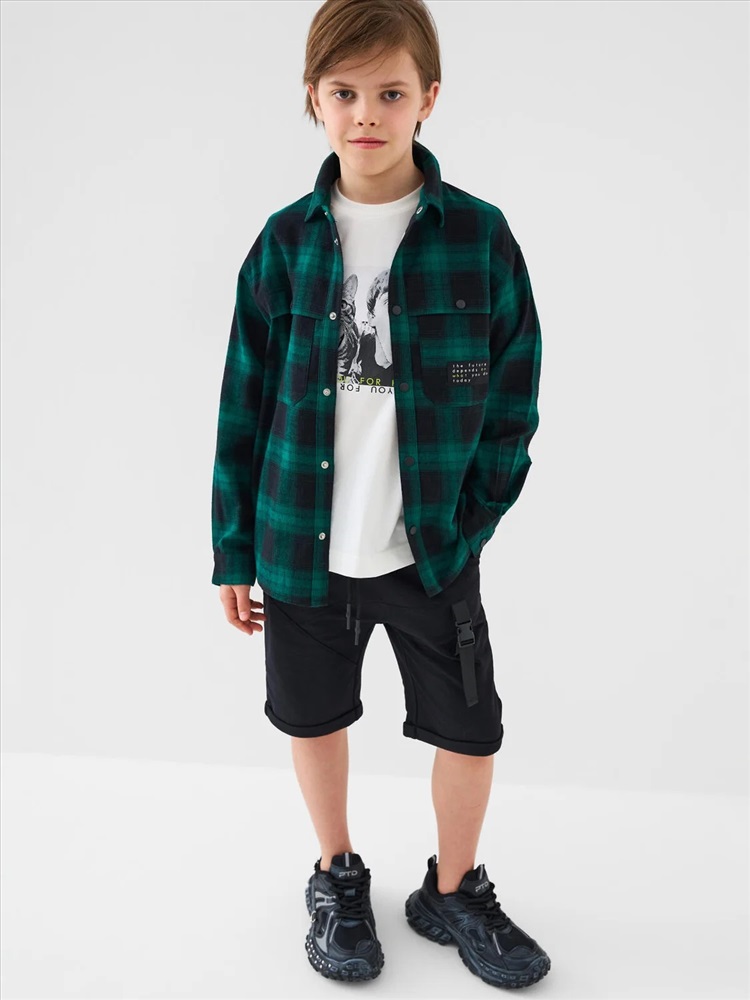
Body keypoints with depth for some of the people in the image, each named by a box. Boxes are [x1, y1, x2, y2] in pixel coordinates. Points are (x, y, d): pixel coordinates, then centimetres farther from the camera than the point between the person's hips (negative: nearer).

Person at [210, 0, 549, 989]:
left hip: (434, 548, -1)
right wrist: (234, 549, 2)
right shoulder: (287, 240, -2)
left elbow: (512, 398, -2)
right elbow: (245, 403, 1)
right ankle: (338, 878, 43)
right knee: (314, 718, 17)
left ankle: (453, 890, 37)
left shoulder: (479, 235, -6)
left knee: (471, 729, 9)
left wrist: (470, 524, -8)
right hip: (303, 545, 2)